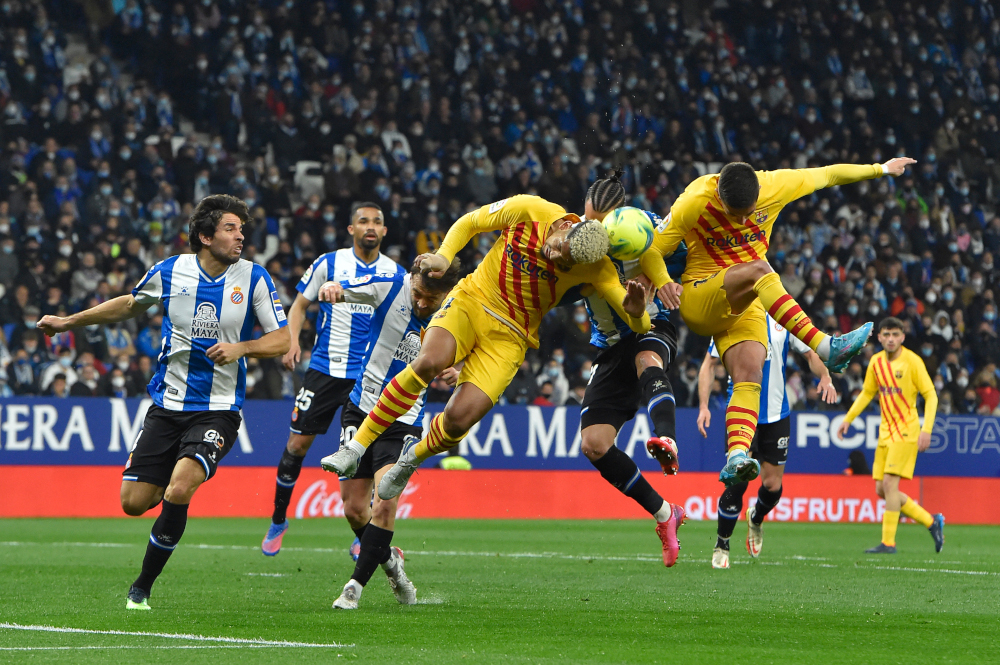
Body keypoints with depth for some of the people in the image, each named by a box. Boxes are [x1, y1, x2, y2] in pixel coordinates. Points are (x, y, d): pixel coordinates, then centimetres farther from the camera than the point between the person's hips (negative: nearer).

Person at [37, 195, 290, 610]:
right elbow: (130, 305, 20)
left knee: (178, 490, -23)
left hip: (218, 410, -3)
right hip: (167, 404, 3)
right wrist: (68, 322, 23)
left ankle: (142, 587, -7)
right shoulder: (169, 272, 0)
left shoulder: (253, 278, -4)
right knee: (133, 502, -2)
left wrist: (241, 348, -20)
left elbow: (281, 340, -1)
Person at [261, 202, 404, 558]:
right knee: (298, 442, -1)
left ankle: (364, 537, 5)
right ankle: (278, 521, 18)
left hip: (369, 377, 0)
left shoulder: (396, 273, 5)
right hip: (325, 368, 0)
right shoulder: (328, 264, 0)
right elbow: (300, 304, 9)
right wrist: (292, 341, -7)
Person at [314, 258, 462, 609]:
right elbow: (340, 290, -13)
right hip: (362, 409, 1)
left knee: (385, 502, -19)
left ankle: (356, 586, -7)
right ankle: (388, 558, 33)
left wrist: (456, 375, -21)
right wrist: (330, 288, -37)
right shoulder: (391, 285, -12)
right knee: (354, 508, 4)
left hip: (404, 421, -1)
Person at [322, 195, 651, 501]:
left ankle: (412, 459, 19)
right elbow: (468, 223, 2)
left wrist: (636, 313, -39)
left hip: (510, 336, 0)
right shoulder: (528, 210, -15)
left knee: (458, 419, -18)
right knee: (429, 361, -31)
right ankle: (355, 448, -21)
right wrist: (443, 257, -13)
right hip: (470, 301, 0)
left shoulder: (595, 267, -16)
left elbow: (639, 326, -17)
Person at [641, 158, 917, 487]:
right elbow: (652, 250, -9)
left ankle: (736, 458, -41)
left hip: (747, 306, 4)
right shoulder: (692, 203, -17)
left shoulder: (775, 187, -7)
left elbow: (827, 175, 8)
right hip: (698, 301, -3)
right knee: (757, 270, -33)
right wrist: (663, 282, -31)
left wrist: (882, 169, 20)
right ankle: (824, 347, -41)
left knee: (750, 375, -24)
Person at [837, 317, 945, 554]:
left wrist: (926, 430, -17)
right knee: (881, 489, 4)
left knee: (889, 483, -16)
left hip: (906, 431, -7)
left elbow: (930, 395, -9)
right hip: (885, 432, 7)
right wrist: (848, 419, 15)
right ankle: (931, 521, 18)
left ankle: (888, 542, -11)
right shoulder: (876, 362, 7)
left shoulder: (912, 361, -10)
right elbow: (867, 393, 22)